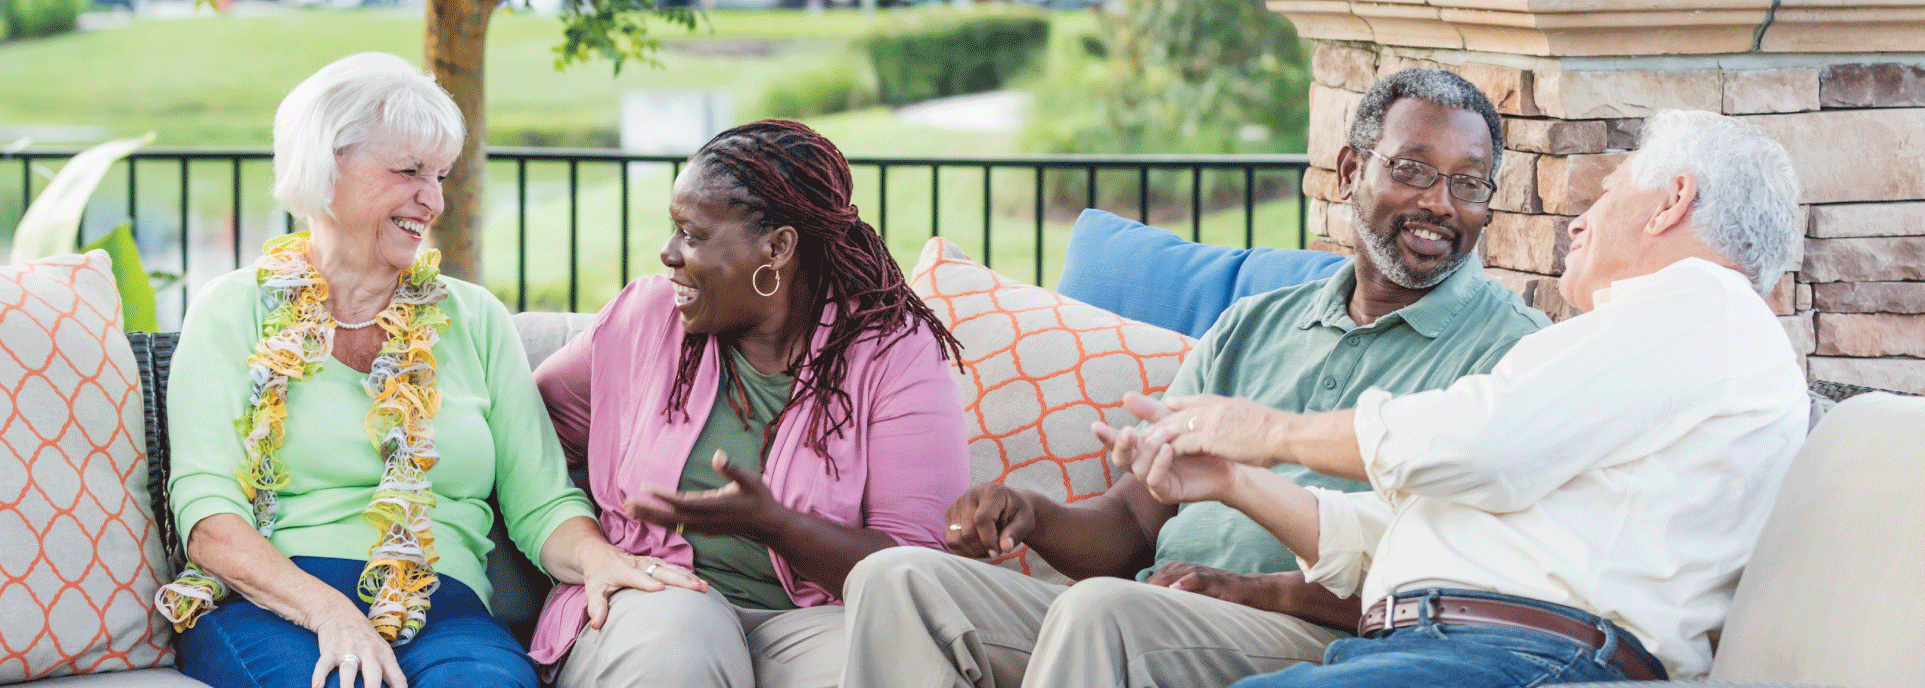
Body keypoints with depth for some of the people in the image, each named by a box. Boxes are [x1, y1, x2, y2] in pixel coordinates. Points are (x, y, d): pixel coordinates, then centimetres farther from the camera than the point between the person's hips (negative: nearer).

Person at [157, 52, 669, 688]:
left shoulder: (475, 319, 20)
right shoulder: (236, 312, 10)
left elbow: (541, 504, 14)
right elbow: (209, 516, -3)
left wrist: (595, 557, -12)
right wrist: (327, 610, -21)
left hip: (443, 612, 2)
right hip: (268, 609, -2)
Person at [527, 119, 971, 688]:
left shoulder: (896, 352, -4)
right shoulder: (647, 314, 7)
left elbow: (922, 569, -12)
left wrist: (771, 524, -25)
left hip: (813, 614, -2)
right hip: (661, 597, 2)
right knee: (672, 642, -34)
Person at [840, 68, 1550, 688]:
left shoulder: (1507, 345, 5)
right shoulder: (1251, 328, 24)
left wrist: (1261, 590, -19)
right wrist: (1033, 516, -4)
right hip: (1150, 616, 6)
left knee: (1102, 607, -35)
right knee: (897, 580, -14)